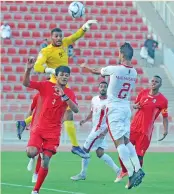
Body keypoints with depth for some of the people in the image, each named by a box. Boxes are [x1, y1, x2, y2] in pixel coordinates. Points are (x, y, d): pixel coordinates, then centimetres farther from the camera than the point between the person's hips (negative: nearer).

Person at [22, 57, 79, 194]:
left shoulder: (70, 93, -1)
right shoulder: (46, 86, -3)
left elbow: (76, 110, -16)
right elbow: (26, 83, -8)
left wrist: (64, 96, -25)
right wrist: (29, 69, -25)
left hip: (54, 132, 1)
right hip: (39, 128, -1)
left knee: (45, 163, -2)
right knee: (31, 153, -26)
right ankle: (37, 152, 12)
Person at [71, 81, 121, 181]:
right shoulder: (94, 99, 8)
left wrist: (106, 130, -26)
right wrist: (85, 120, 4)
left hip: (101, 129, -8)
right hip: (95, 128, 8)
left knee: (85, 150, -2)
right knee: (100, 153, 9)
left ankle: (83, 174, 10)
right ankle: (118, 170, 15)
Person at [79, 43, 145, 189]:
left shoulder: (114, 69, -13)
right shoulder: (134, 73, 2)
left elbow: (95, 71, 5)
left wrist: (85, 66, 24)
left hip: (114, 108, -6)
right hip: (126, 108, 6)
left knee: (119, 142, -10)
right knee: (127, 141, 13)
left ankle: (131, 173, -20)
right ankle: (138, 169, 0)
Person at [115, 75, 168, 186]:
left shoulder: (162, 100, -5)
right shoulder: (143, 93, 6)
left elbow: (165, 116, -3)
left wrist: (165, 130, -14)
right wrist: (135, 106, -3)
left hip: (146, 131, -4)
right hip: (134, 127, 4)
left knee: (139, 155, -6)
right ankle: (124, 171, 27)